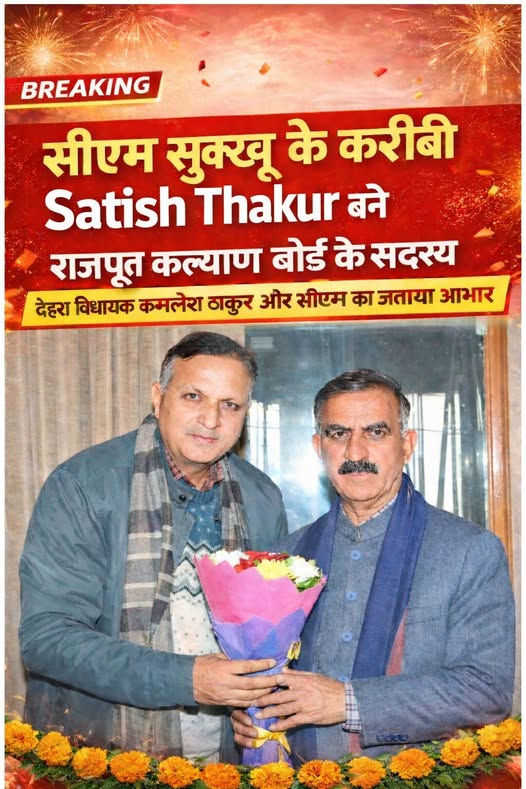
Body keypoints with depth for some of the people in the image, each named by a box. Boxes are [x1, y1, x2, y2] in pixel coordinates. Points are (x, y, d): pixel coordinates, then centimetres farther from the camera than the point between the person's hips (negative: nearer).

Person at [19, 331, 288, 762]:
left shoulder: (263, 498, 4)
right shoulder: (81, 485, -11)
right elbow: (46, 636, -16)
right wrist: (185, 679, -22)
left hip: (224, 758, 3)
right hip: (94, 762, -3)